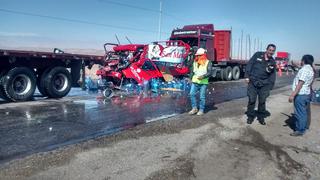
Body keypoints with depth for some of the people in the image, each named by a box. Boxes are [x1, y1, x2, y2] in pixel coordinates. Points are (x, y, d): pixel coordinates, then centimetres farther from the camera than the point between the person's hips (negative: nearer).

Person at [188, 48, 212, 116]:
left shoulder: (208, 62, -2)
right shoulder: (195, 62, 12)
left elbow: (209, 72, -11)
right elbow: (192, 71, 20)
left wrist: (203, 76, -26)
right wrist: (191, 78, 12)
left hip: (203, 83, -4)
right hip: (195, 82, 4)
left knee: (202, 97, 0)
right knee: (192, 94, -8)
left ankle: (201, 110, 13)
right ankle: (194, 108, 5)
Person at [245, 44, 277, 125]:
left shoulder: (272, 62, 7)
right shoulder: (258, 55, 0)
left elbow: (272, 75, 9)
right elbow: (249, 65, 0)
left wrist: (270, 86, 2)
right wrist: (247, 76, -7)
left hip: (264, 84, 2)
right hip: (253, 82, -2)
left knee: (262, 101, 7)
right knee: (251, 100, 1)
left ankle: (261, 117, 24)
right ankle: (250, 116, 16)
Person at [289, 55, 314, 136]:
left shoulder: (304, 69, -17)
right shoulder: (310, 69, 14)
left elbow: (300, 84, -24)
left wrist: (293, 95, -25)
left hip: (300, 94, -10)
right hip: (306, 93, 10)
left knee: (300, 113, -3)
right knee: (303, 112, 18)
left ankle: (300, 130, 4)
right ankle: (303, 127, 28)